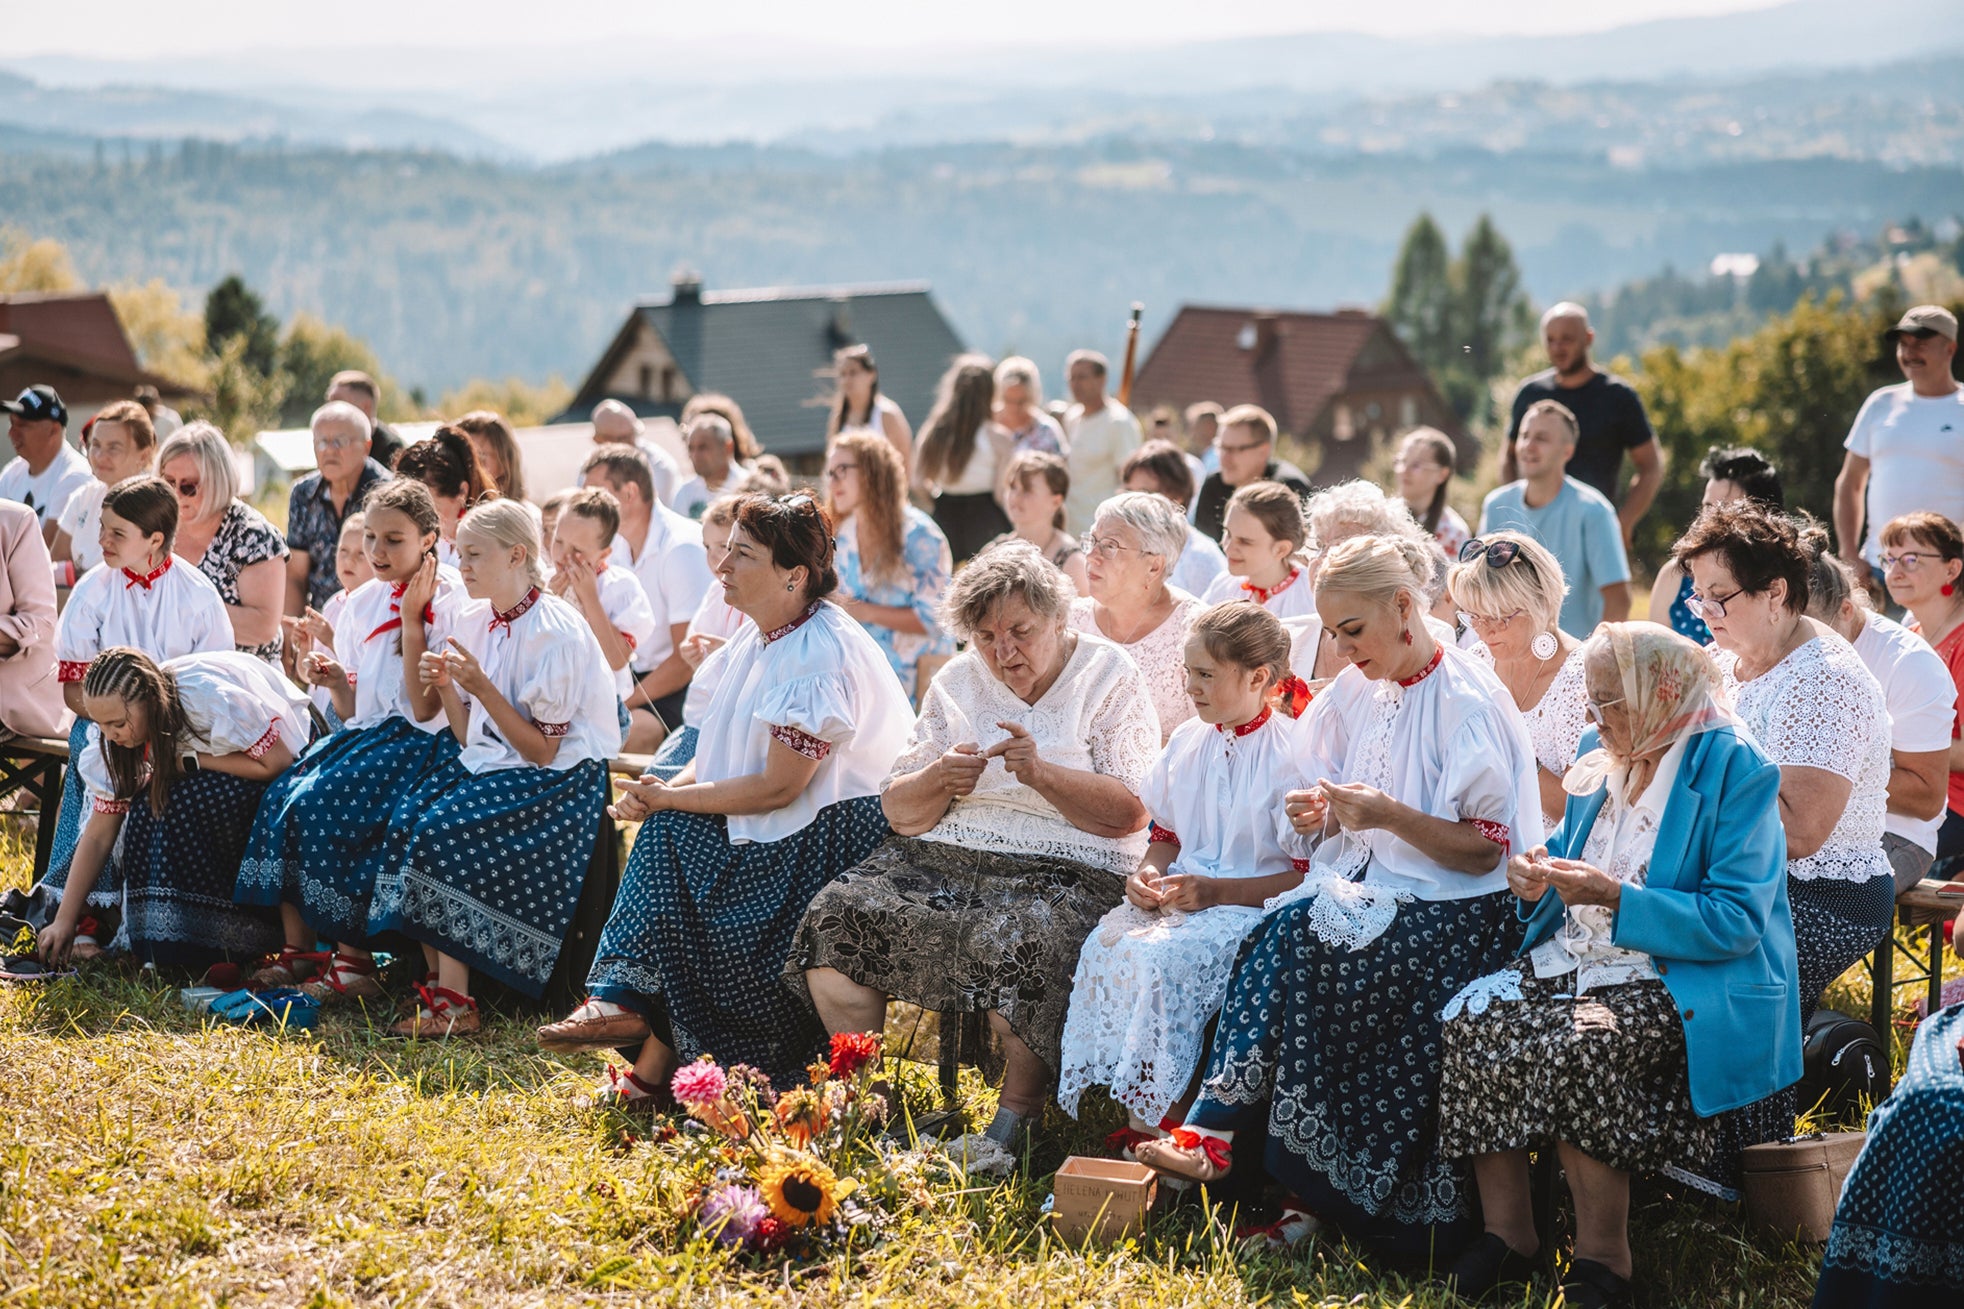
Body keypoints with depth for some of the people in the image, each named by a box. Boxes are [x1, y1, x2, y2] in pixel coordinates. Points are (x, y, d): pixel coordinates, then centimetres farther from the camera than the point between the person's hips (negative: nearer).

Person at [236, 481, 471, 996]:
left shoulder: (450, 605, -8)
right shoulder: (360, 603, 11)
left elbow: (425, 710, -15)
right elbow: (353, 712, 16)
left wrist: (411, 621, -15)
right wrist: (335, 682, -7)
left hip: (419, 743, -7)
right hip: (366, 735, 7)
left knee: (322, 805, -28)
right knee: (281, 797, -19)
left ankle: (353, 960, -21)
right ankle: (297, 949, -13)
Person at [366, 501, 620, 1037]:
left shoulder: (556, 632, -15)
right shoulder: (474, 623, 7)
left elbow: (542, 751, -15)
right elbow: (469, 738, 11)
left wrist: (482, 688, -22)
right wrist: (445, 689, -6)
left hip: (558, 782, -7)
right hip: (489, 765, 7)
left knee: (443, 831, -28)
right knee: (404, 820, -19)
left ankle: (455, 1003, -21)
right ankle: (439, 985, -16)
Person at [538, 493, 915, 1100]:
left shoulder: (820, 656, -22)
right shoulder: (758, 636, 6)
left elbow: (777, 787, -22)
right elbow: (720, 755, 11)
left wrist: (668, 798, -16)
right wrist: (664, 793, -9)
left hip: (841, 832, -9)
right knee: (669, 829, -11)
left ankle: (656, 1064, -7)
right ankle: (629, 999, -15)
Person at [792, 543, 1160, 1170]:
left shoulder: (1109, 677, 1)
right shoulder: (957, 684, 13)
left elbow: (1131, 813, -8)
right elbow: (898, 811, 10)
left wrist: (1041, 772, -20)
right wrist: (938, 779, -12)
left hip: (1066, 871, -5)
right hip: (943, 857, 5)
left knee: (1014, 938, -37)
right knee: (835, 917, -18)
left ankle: (1013, 1121, -21)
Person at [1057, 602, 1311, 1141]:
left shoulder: (1289, 755, -11)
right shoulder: (1187, 741, 12)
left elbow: (1308, 875, -13)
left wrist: (1215, 891, -19)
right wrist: (1148, 873, 0)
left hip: (1253, 905, -7)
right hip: (1179, 894, 7)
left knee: (1165, 958, -32)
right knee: (1106, 943, -22)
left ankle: (1151, 1131, -24)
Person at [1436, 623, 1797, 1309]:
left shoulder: (1734, 772, -11)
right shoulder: (1601, 756, 12)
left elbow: (1739, 920, -17)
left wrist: (1614, 897, -22)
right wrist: (1540, 879, 0)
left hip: (1684, 982, -7)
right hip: (1574, 960, 7)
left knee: (1573, 1044, -34)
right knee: (1472, 1016, -19)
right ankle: (1506, 1232, -11)